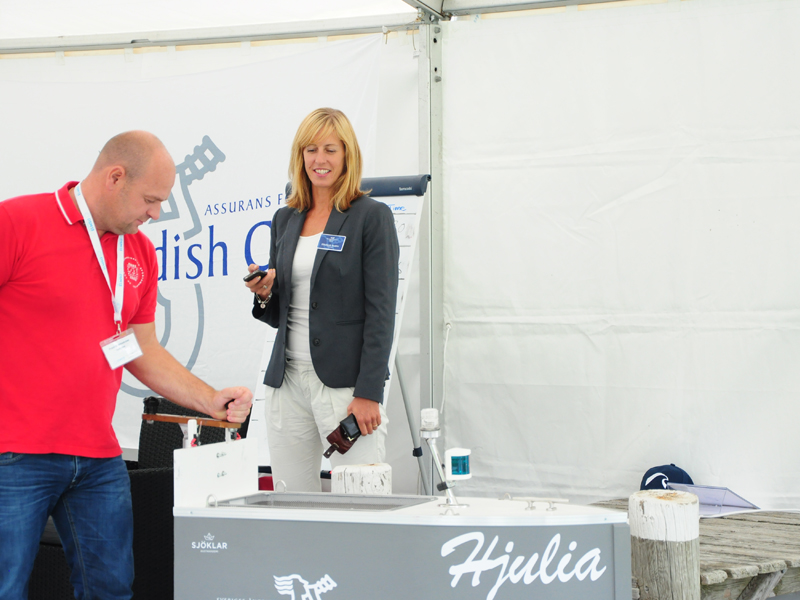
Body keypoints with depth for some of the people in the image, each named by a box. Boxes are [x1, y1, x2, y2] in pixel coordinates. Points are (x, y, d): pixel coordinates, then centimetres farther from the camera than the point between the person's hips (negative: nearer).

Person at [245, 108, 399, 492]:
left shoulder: (371, 217, -2)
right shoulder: (285, 219, 15)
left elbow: (381, 312, -7)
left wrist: (368, 394, -14)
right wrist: (264, 293, -2)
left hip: (345, 381, -5)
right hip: (287, 381, 5)